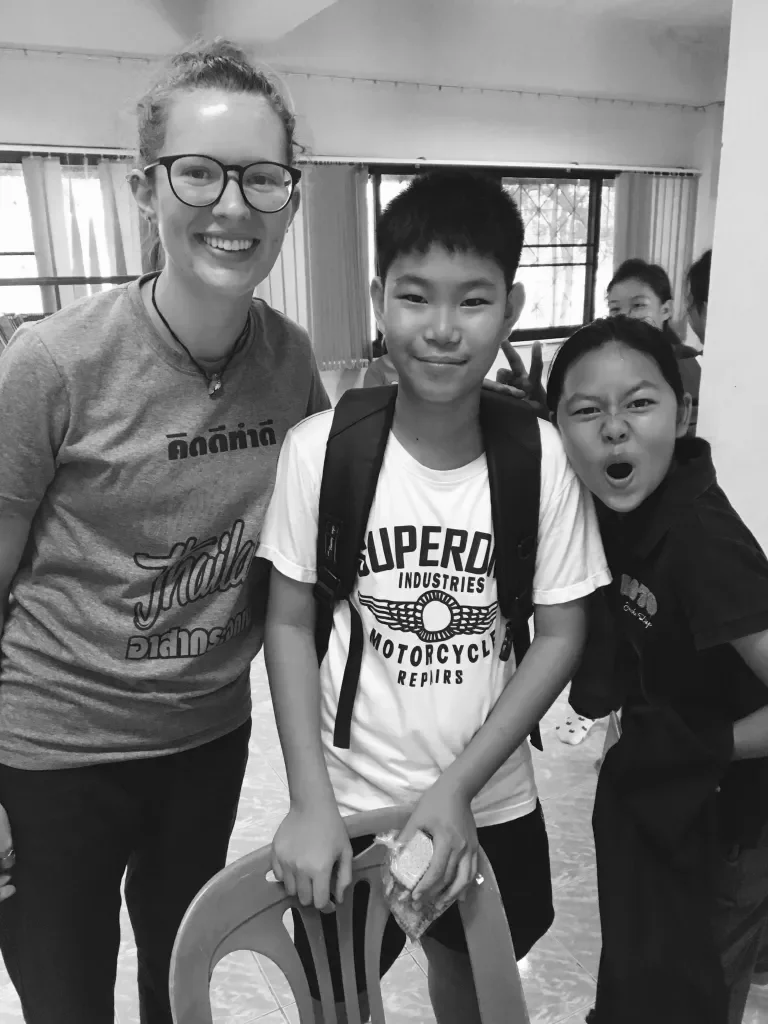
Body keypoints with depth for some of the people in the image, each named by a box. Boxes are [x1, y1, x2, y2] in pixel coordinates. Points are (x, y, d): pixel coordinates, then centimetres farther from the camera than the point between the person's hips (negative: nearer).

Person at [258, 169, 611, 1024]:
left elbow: (560, 635, -8)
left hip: (493, 803, 1)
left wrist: (457, 787, -14)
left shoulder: (542, 457, -14)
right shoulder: (319, 448, -17)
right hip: (349, 802, -1)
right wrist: (310, 802, -14)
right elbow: (289, 624, -9)